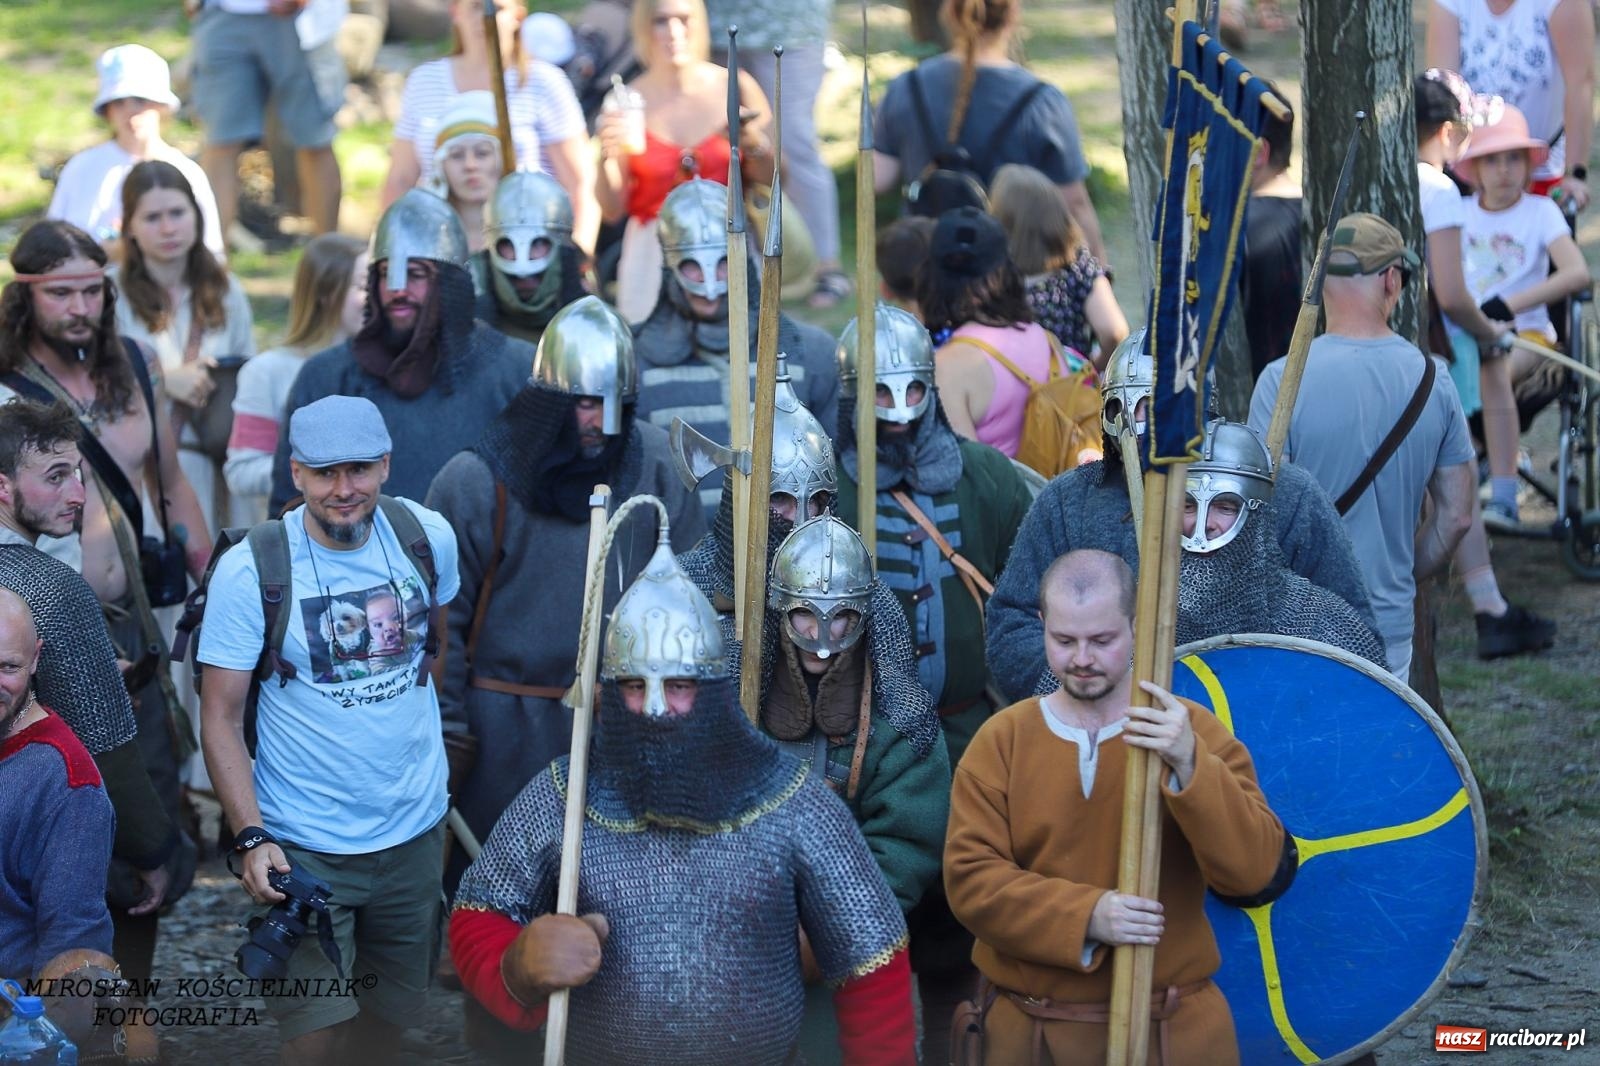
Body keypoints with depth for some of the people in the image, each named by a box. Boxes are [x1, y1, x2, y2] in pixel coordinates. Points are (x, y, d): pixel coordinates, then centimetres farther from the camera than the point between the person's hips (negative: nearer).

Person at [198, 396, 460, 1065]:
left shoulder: (430, 536, -3)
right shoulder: (249, 570, -14)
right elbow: (220, 717, -11)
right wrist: (251, 837, -20)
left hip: (415, 830, 4)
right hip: (304, 848, -4)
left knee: (394, 1011, 15)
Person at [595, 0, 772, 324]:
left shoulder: (735, 88, 1)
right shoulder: (629, 102, 0)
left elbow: (771, 181, 8)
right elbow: (612, 211, 0)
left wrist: (753, 145, -10)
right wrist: (608, 157, -16)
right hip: (652, 248, 0)